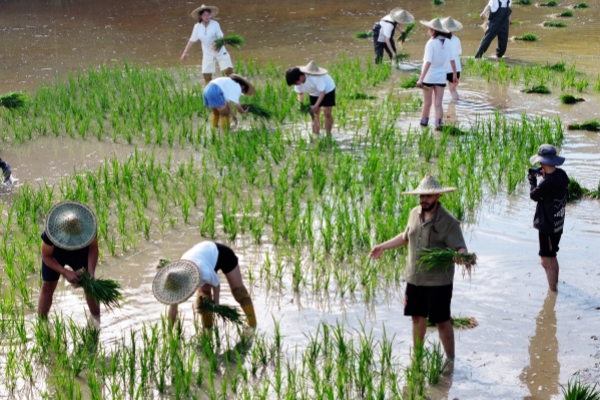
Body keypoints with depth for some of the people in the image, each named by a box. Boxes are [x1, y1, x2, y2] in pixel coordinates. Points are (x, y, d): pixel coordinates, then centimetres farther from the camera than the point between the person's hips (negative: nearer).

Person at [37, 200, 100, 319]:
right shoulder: (50, 232, -42)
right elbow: (46, 257, -26)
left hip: (80, 254, 2)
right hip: (55, 256, -2)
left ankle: (96, 319, 21)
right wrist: (65, 273, -35)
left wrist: (91, 272, -29)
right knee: (47, 286, -2)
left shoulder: (88, 227, -37)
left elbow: (93, 248, -19)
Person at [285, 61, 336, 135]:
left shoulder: (314, 78, -41)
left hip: (327, 89, -6)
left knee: (327, 112, -13)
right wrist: (301, 103, -25)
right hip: (314, 93, 6)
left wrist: (316, 105, -39)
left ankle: (328, 135, -4)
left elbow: (322, 92, -33)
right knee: (315, 114, -1)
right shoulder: (298, 81, -20)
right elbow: (300, 93, -5)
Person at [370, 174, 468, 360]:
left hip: (438, 282, -6)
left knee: (442, 322, 2)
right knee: (418, 318, 16)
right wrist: (383, 246, 24)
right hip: (414, 278, 6)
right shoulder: (415, 214, 4)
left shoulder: (448, 222, -16)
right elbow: (406, 236, 22)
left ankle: (450, 361, 15)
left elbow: (460, 248, -20)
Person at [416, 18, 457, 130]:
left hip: (429, 77, -4)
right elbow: (452, 61, 7)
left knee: (427, 103, 12)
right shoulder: (447, 42, 0)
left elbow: (428, 62, -22)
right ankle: (439, 123, -10)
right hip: (441, 77, 4)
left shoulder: (431, 43, -16)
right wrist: (455, 75, 18)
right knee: (438, 103, 4)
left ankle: (424, 122, 28)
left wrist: (421, 79, -24)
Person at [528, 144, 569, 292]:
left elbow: (534, 195, -10)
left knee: (547, 262, -3)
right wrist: (545, 175, 10)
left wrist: (532, 180, 5)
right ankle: (555, 283, 42)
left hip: (547, 227, -9)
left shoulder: (547, 183, -29)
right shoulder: (562, 175, -4)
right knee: (552, 257, 26)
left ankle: (553, 291, -2)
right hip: (558, 224, 9)